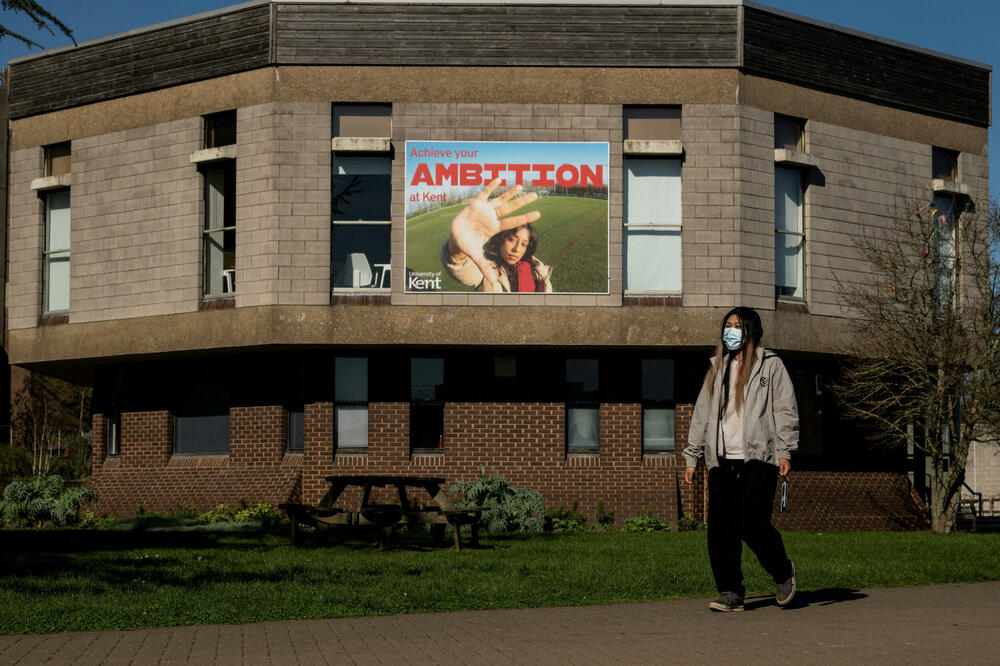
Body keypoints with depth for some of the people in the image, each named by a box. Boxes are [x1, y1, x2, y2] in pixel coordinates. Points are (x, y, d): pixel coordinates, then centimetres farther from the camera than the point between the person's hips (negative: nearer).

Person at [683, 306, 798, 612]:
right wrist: (692, 458, 17)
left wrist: (784, 451, -10)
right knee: (720, 529, -4)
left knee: (752, 523, -13)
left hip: (758, 459, -5)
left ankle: (783, 573, 13)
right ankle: (730, 593, 2)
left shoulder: (770, 365, 6)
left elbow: (785, 409, 0)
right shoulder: (717, 369, 20)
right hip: (722, 461, 5)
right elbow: (702, 414, 22)